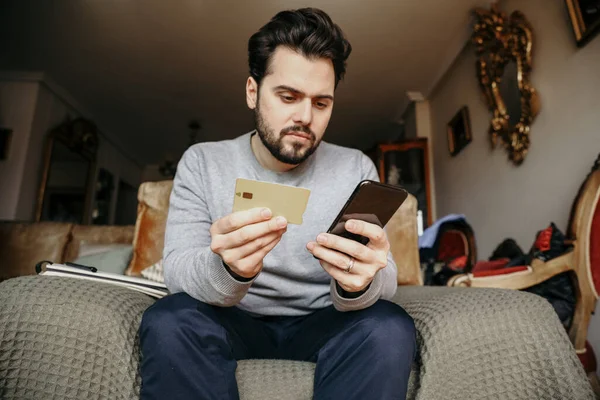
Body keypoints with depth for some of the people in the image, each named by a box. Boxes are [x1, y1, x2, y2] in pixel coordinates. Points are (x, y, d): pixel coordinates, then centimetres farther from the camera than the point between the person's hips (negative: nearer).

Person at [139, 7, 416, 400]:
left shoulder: (356, 169, -7)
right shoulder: (202, 163, -7)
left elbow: (382, 283, -14)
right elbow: (178, 273, -16)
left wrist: (359, 282, -39)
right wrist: (228, 269, -40)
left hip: (321, 323, 1)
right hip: (235, 322, 1)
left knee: (389, 328, -29)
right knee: (168, 321, -29)